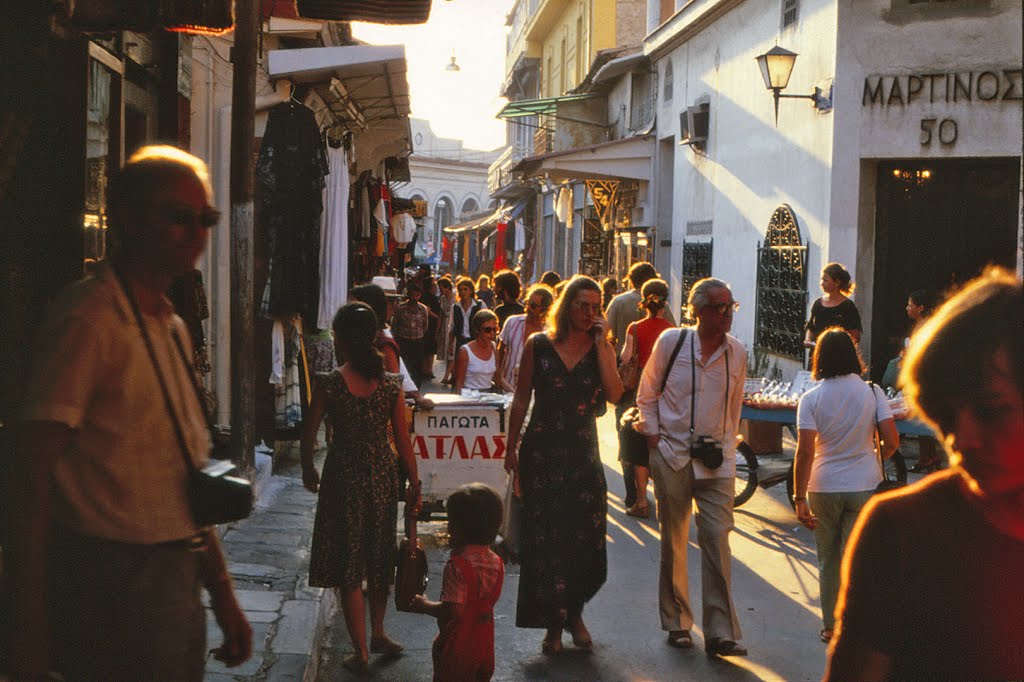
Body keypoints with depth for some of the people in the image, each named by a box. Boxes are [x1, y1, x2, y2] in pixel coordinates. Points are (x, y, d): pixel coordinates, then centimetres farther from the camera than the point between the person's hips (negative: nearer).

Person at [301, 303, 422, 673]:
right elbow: (404, 442, -5)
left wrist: (308, 471, 11)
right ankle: (378, 634, 34)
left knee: (348, 563, 8)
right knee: (379, 557, 20)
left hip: (344, 476, -3)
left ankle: (361, 650, 11)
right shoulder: (391, 384, -7)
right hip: (383, 476, 3)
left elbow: (308, 436, -7)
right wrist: (414, 485, 6)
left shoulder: (329, 383, -14)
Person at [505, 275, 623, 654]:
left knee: (586, 539, 2)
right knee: (544, 538, 0)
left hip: (583, 454, 1)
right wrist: (511, 449, 4)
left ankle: (573, 612, 26)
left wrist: (600, 344, -13)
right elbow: (521, 400, 5)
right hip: (541, 452, -1)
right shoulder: (538, 346, 1)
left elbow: (614, 394, -13)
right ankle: (554, 623, 13)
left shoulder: (602, 349, 4)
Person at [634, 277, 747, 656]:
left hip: (716, 461, 1)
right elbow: (646, 394, 5)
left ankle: (720, 632, -2)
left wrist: (727, 447, 12)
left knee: (718, 540, -6)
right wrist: (653, 438, -2)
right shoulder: (671, 342, -3)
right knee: (674, 543, 8)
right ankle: (677, 623, 22)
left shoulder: (737, 353, 3)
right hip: (672, 457, -1)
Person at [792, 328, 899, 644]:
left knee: (828, 560, 14)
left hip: (823, 487, 0)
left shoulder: (811, 398, -7)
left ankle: (830, 626, 23)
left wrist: (799, 498, -11)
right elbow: (892, 441, -8)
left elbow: (805, 451, -14)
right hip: (864, 487, 0)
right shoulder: (872, 392, -4)